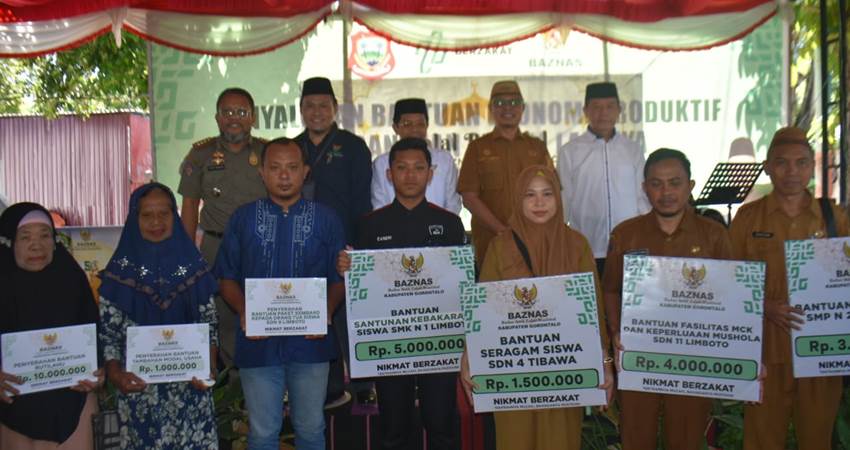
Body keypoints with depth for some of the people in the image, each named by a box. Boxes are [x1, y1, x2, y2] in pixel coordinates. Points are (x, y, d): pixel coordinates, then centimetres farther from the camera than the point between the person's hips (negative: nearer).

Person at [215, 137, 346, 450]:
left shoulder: (326, 219, 4)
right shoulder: (243, 219, 6)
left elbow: (339, 278, 4)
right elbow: (227, 277, 7)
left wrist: (326, 312, -13)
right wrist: (244, 311, -11)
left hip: (310, 341, 0)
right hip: (258, 341, 0)